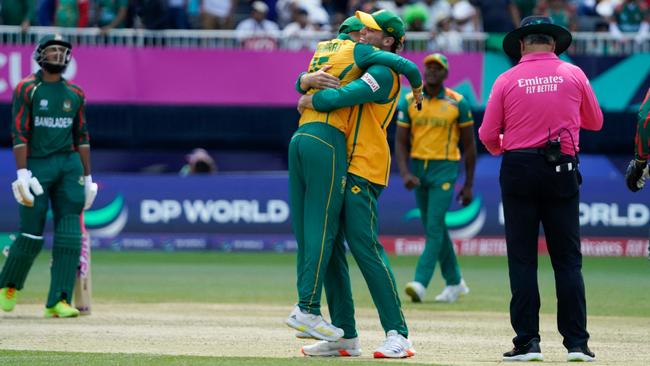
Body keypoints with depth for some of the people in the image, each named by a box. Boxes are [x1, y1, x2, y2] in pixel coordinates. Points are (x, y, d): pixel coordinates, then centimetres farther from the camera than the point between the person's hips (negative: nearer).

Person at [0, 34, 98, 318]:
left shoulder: (75, 93, 12)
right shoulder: (27, 89, -1)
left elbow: (82, 137, 15)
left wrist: (87, 178, 11)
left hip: (69, 166, 4)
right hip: (36, 164, -4)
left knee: (69, 237, -6)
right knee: (31, 235, -4)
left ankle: (58, 301, -7)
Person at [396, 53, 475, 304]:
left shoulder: (458, 103, -4)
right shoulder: (409, 101, 2)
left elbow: (469, 145, 2)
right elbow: (401, 142, 1)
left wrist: (468, 185, 0)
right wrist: (405, 174, -15)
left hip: (444, 170, -4)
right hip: (418, 168, 4)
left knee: (434, 227, -15)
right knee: (433, 228, 12)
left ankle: (420, 283, -23)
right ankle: (455, 283, 25)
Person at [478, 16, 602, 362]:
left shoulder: (507, 80, -1)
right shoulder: (573, 75, 2)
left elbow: (488, 134, 0)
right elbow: (595, 122, 14)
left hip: (518, 169, -1)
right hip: (562, 170, 1)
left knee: (522, 259, 3)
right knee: (568, 259, 5)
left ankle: (528, 342, -1)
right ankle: (577, 343, 1)